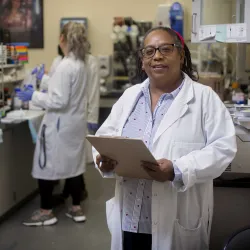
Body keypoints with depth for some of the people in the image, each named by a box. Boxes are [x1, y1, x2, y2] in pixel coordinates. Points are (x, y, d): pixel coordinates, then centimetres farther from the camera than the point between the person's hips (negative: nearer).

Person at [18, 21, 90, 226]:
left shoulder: (65, 66, -22)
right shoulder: (81, 64, 5)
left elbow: (59, 101, -24)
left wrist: (34, 96, -13)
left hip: (60, 125, -8)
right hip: (75, 122, 9)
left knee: (46, 166, 4)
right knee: (73, 164, 15)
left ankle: (46, 212, 14)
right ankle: (77, 208, 24)